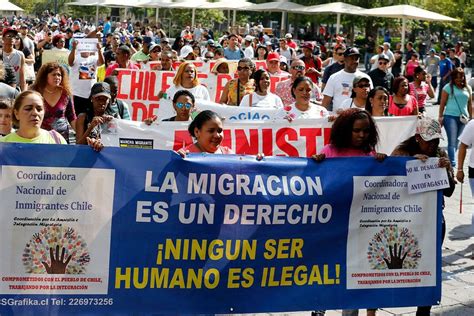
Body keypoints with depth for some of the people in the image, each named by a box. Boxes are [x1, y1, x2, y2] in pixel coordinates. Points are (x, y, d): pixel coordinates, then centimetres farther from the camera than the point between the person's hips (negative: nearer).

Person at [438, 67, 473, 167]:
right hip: (450, 117, -4)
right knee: (452, 141, -10)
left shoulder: (468, 88, 10)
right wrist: (440, 117, -3)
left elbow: (470, 104, 14)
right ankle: (452, 163, -15)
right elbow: (442, 103, 0)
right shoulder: (448, 87, -1)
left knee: (457, 141, 11)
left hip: (463, 118, 4)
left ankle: (450, 158, 23)